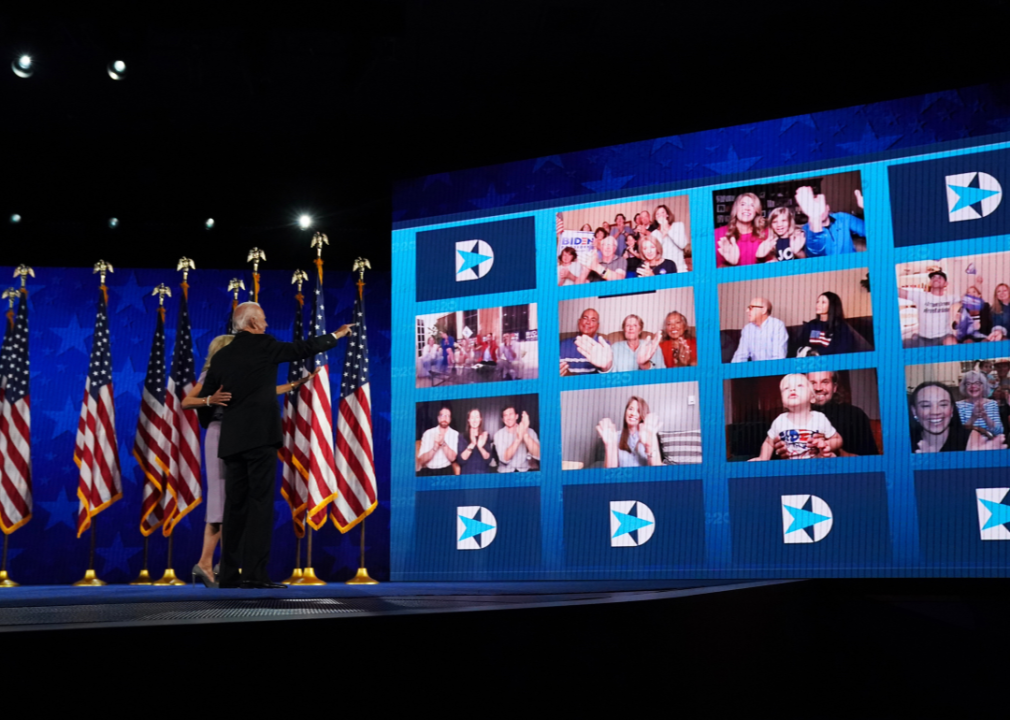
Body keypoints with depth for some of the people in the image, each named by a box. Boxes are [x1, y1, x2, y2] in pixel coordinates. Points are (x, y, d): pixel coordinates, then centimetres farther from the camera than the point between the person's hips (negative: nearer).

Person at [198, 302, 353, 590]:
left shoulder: (221, 356, 11)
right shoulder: (266, 346, 0)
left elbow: (205, 399, 13)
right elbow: (305, 348, 10)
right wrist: (337, 335, 25)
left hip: (232, 441, 5)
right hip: (261, 437, -5)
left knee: (236, 506, 8)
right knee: (261, 503, -7)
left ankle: (229, 574, 9)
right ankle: (255, 573, -12)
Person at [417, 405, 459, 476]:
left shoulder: (455, 434, 4)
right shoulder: (428, 433, 3)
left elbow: (452, 458, -8)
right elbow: (421, 460, -4)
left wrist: (443, 443, -19)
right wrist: (435, 447, -18)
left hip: (445, 471, 0)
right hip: (427, 471, 0)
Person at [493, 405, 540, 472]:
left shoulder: (530, 431, -1)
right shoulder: (499, 435, -1)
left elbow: (538, 455, -14)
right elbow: (505, 458, -14)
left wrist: (525, 434, -24)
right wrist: (518, 438, -24)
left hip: (524, 473, -1)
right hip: (505, 473, 1)